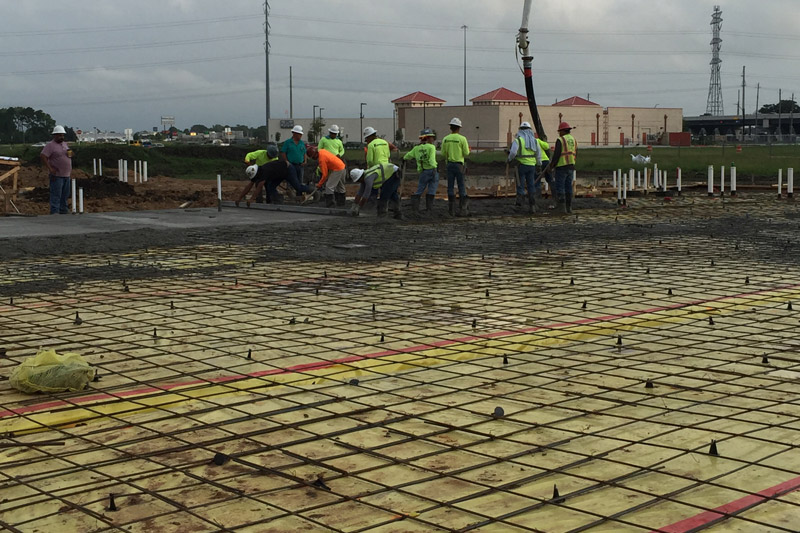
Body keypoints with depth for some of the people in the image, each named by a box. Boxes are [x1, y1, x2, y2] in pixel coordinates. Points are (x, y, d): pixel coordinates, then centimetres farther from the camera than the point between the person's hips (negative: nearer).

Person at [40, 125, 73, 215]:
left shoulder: (65, 144, 17)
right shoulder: (50, 145, -8)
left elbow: (69, 155, 30)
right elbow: (43, 156, -16)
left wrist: (70, 154, 6)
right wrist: (50, 168, -21)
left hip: (66, 174, 8)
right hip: (56, 175, -8)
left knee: (65, 194, 12)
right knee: (56, 195, -8)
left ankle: (63, 210, 21)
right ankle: (54, 212, -6)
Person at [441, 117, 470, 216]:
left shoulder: (445, 139, 2)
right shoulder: (462, 139, -8)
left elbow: (443, 153, 4)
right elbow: (466, 153, -6)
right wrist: (468, 150, 16)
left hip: (449, 164, 3)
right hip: (459, 164, -3)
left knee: (450, 187, 7)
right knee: (461, 187, 3)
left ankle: (451, 209, 6)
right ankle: (462, 209, 2)